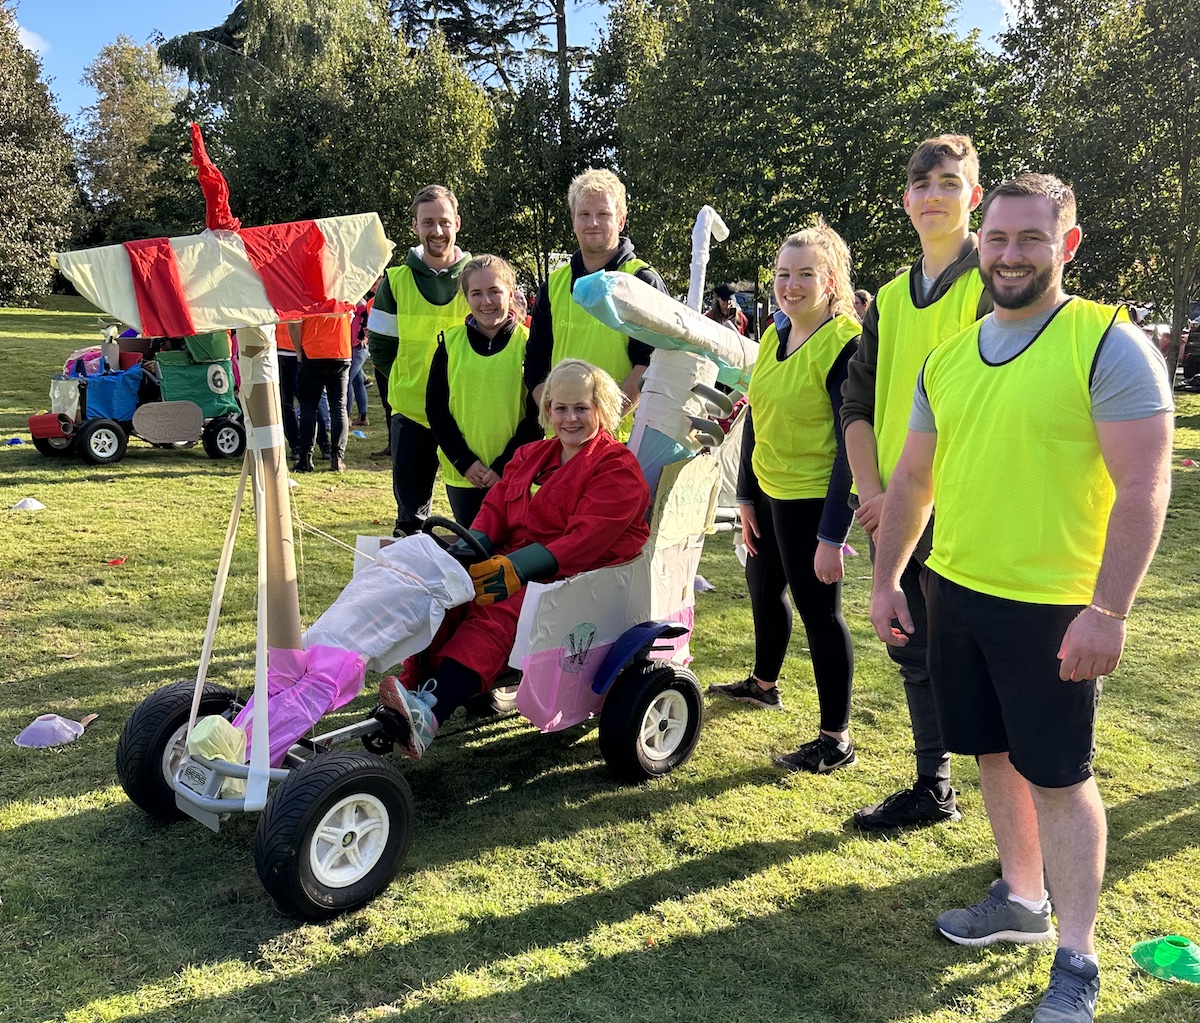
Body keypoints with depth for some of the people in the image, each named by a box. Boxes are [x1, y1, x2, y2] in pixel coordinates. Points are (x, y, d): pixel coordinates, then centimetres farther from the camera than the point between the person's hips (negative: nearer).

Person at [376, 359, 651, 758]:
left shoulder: (617, 468, -3)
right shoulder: (530, 456, 21)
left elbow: (585, 538, -16)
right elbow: (495, 509, 13)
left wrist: (513, 569, -26)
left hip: (573, 576, -7)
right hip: (513, 565, 7)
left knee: (495, 611, -34)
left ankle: (430, 713, -50)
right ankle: (410, 691, -35)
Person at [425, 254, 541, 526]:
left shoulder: (528, 343, -3)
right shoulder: (450, 343, 3)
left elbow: (537, 414, -4)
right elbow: (435, 407, 3)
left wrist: (505, 466, -11)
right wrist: (464, 462, -7)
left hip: (514, 475, -2)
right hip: (461, 474, 2)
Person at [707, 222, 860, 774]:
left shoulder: (846, 343, -17)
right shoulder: (775, 334, 7)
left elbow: (853, 445, -20)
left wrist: (833, 534, -23)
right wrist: (746, 497, 10)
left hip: (812, 497, -9)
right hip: (768, 491, 9)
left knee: (818, 609, -1)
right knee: (763, 587, 23)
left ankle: (836, 739, 12)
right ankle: (763, 683, 48)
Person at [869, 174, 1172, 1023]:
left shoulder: (1109, 345, -11)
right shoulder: (946, 358, 8)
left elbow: (1143, 488, -16)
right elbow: (912, 479, 14)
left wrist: (1107, 611, -21)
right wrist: (887, 579, 11)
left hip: (1052, 608, -6)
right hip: (953, 592, 6)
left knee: (1059, 775, 4)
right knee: (995, 752, 18)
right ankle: (1022, 899, 38)